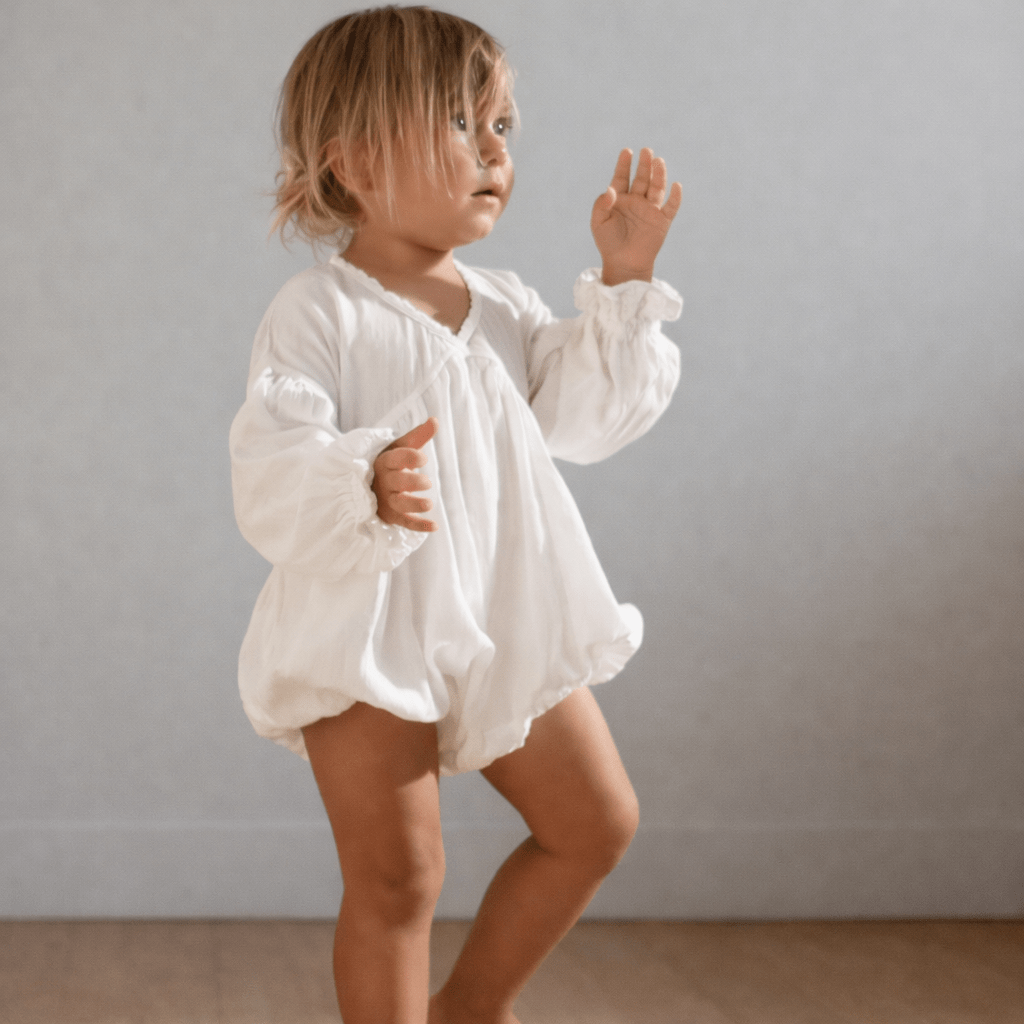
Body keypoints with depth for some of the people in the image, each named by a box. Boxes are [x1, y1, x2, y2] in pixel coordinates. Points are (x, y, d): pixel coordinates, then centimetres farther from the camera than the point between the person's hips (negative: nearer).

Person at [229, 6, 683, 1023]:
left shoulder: (503, 307, 8)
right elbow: (269, 481, -21)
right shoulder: (319, 314, -13)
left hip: (505, 624, 7)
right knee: (395, 876, -3)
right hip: (368, 629, -7)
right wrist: (367, 489, -42)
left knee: (596, 823, 14)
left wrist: (624, 277, 0)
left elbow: (588, 418, 4)